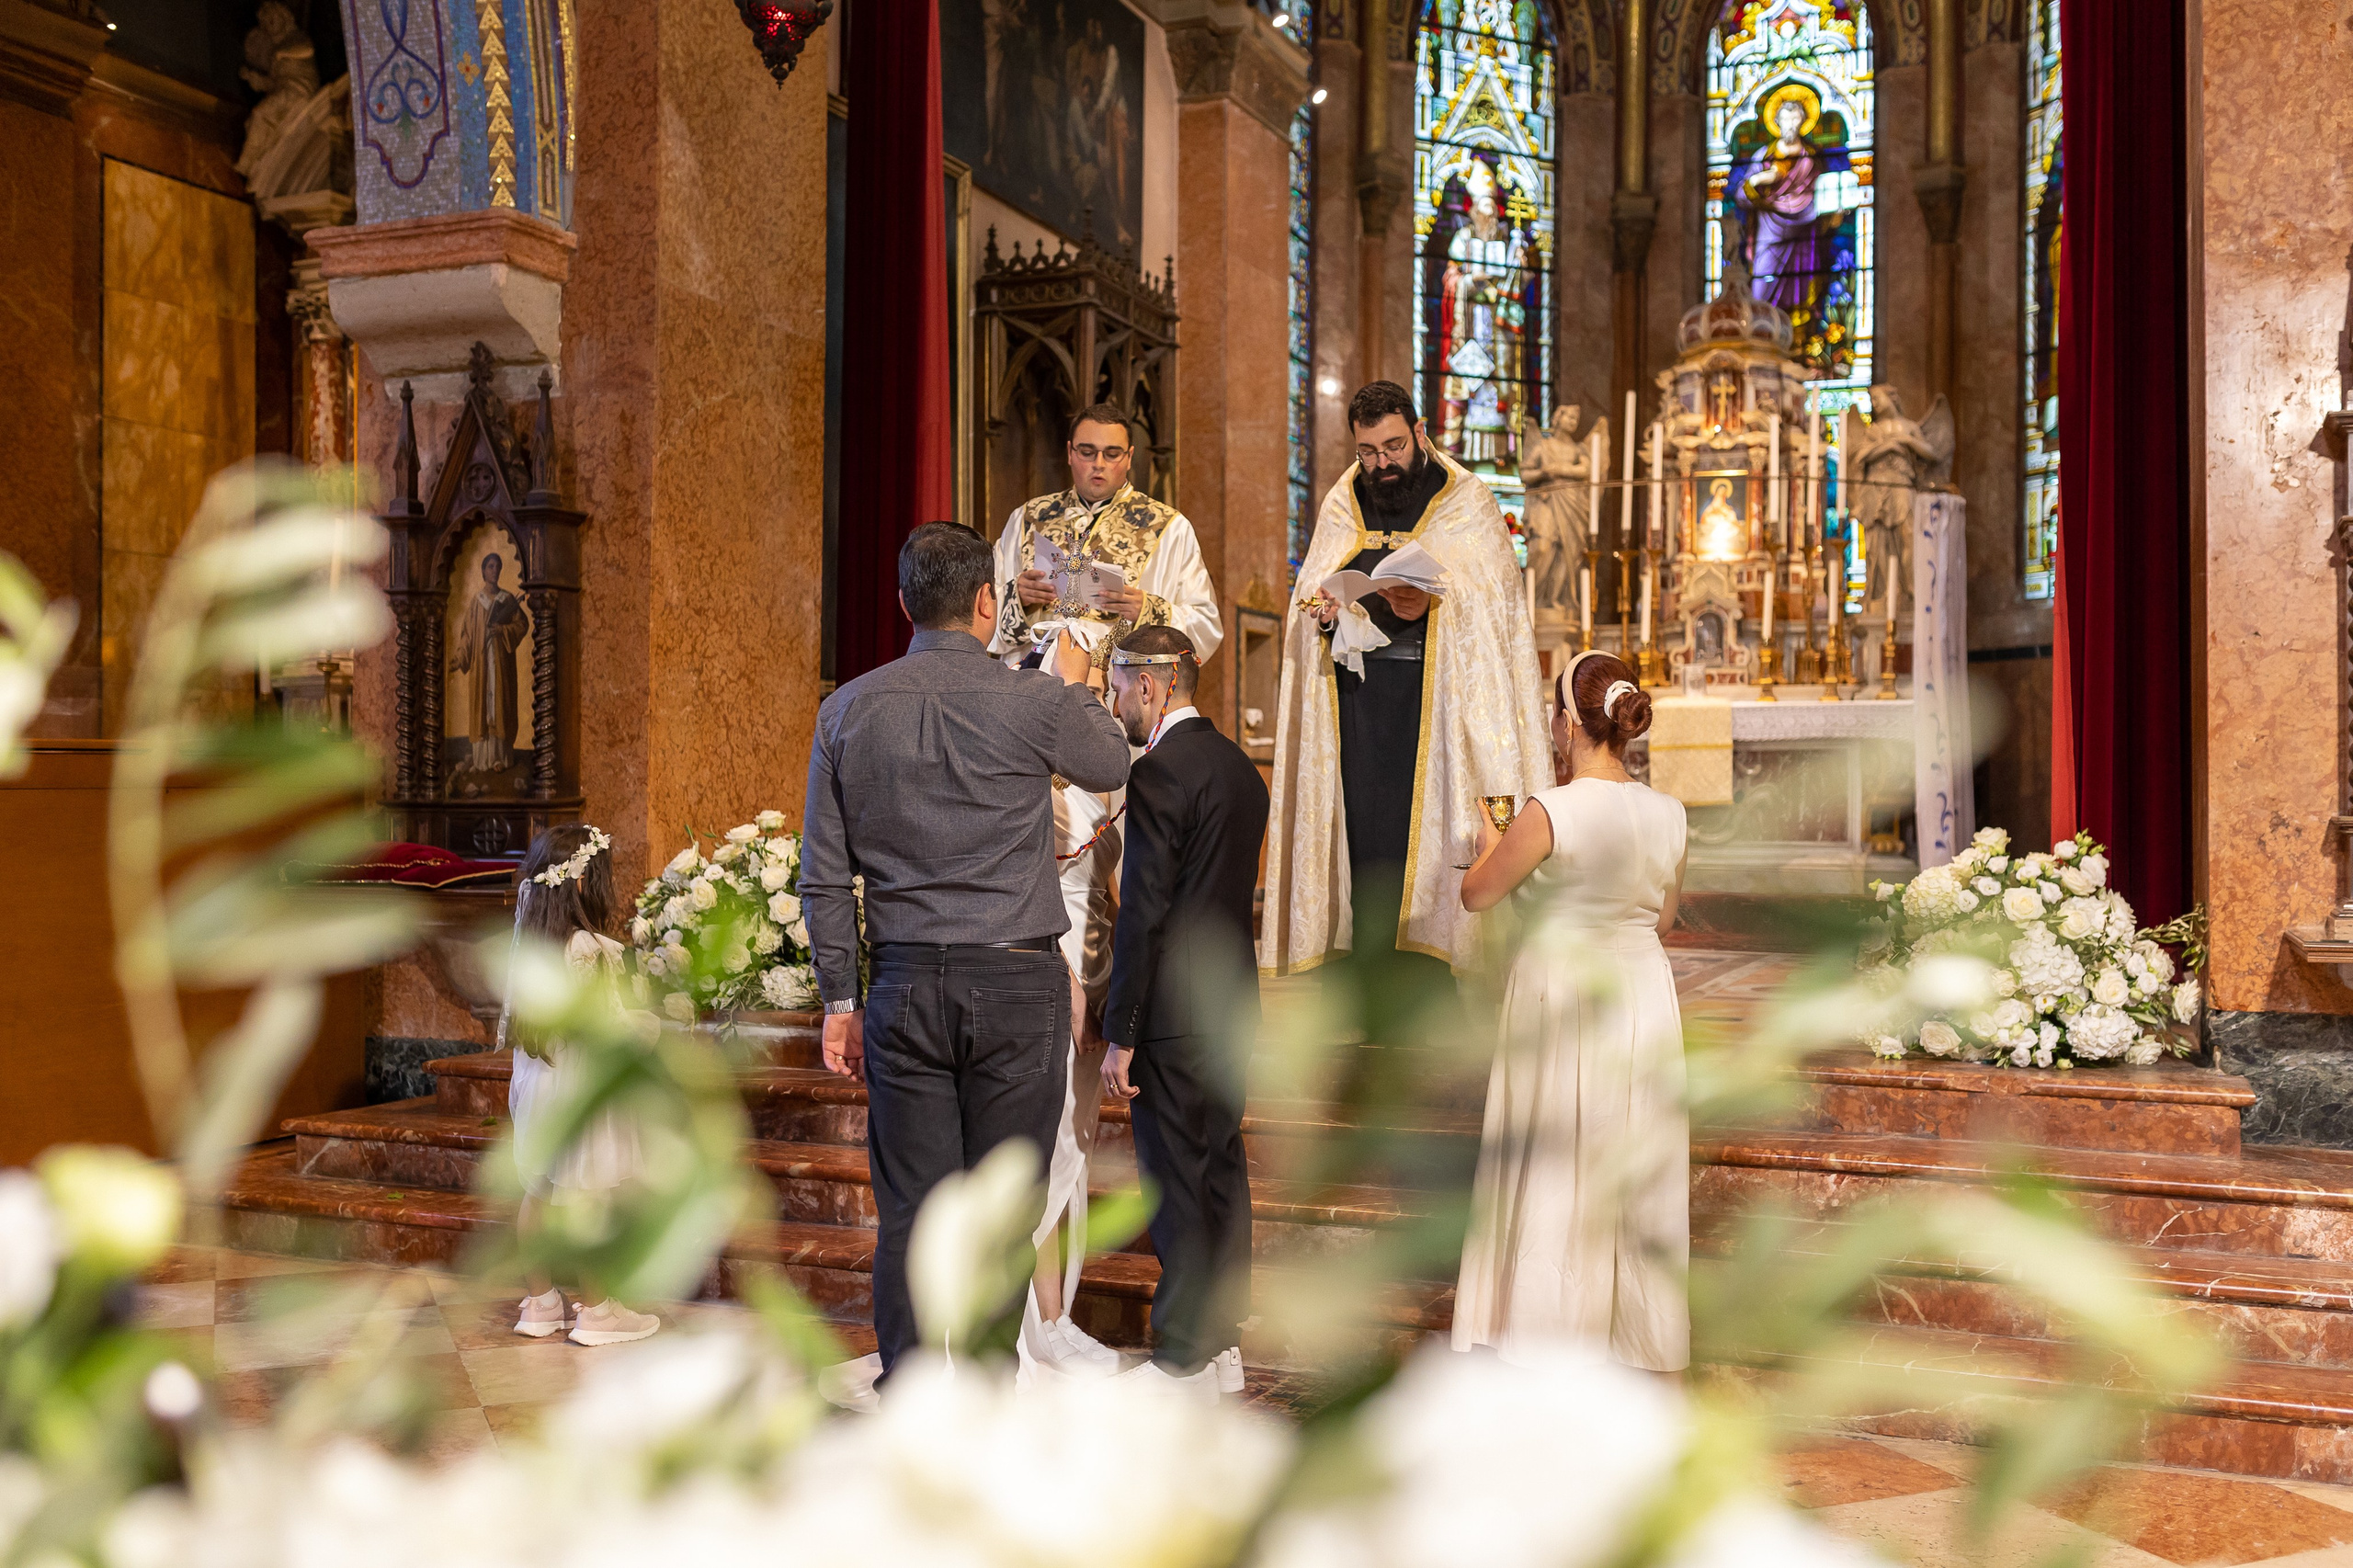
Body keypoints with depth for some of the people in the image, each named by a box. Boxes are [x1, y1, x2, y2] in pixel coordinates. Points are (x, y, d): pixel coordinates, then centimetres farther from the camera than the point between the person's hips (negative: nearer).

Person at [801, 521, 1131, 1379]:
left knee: (909, 1210, 7)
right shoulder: (1034, 700, -7)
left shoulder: (848, 710, 3)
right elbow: (1111, 765, 15)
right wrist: (1077, 685, 31)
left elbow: (824, 878, 6)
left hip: (904, 985, 3)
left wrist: (840, 998, 13)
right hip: (1017, 984, -3)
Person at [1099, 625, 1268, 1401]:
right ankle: (1222, 1342, 24)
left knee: (1176, 1183, 0)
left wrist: (1120, 1036, -15)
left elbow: (1143, 913, -19)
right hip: (1232, 1003, 9)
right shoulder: (1241, 766, 12)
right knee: (1220, 1170, 14)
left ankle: (1183, 1361, 9)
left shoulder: (1158, 773, -15)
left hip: (1175, 1015, -9)